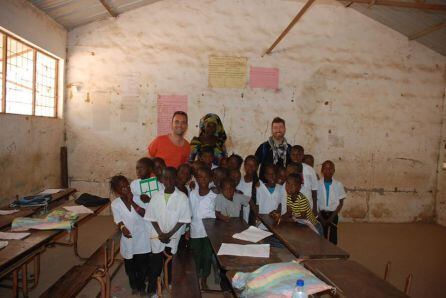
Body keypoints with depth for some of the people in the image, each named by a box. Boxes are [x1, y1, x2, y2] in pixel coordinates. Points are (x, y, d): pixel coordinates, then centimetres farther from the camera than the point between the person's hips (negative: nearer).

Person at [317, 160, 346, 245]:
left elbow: (341, 203, -1)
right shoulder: (318, 184, -7)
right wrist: (321, 217, -8)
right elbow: (316, 202, -2)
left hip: (333, 214, 0)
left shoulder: (338, 185, -6)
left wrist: (332, 217, -8)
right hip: (321, 214, 0)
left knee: (333, 238, 5)